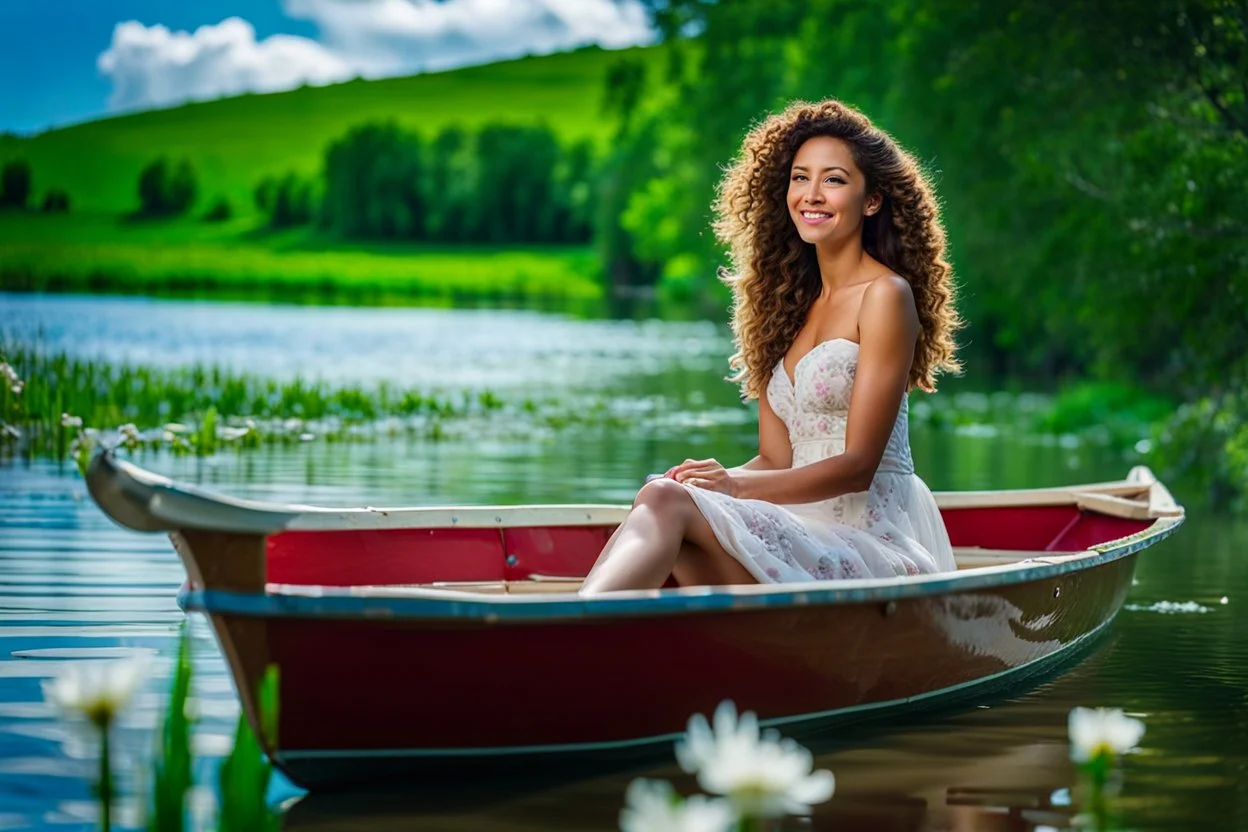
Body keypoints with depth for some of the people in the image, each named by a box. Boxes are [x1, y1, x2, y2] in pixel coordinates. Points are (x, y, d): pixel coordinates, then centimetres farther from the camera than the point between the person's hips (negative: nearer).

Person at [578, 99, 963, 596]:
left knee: (667, 503, -27)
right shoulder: (791, 301, 20)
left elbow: (858, 466, -9)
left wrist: (738, 486, -21)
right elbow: (777, 458, 13)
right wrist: (716, 477, -9)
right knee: (663, 496, -23)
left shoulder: (885, 295, -3)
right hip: (809, 533, 6)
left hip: (873, 547, -6)